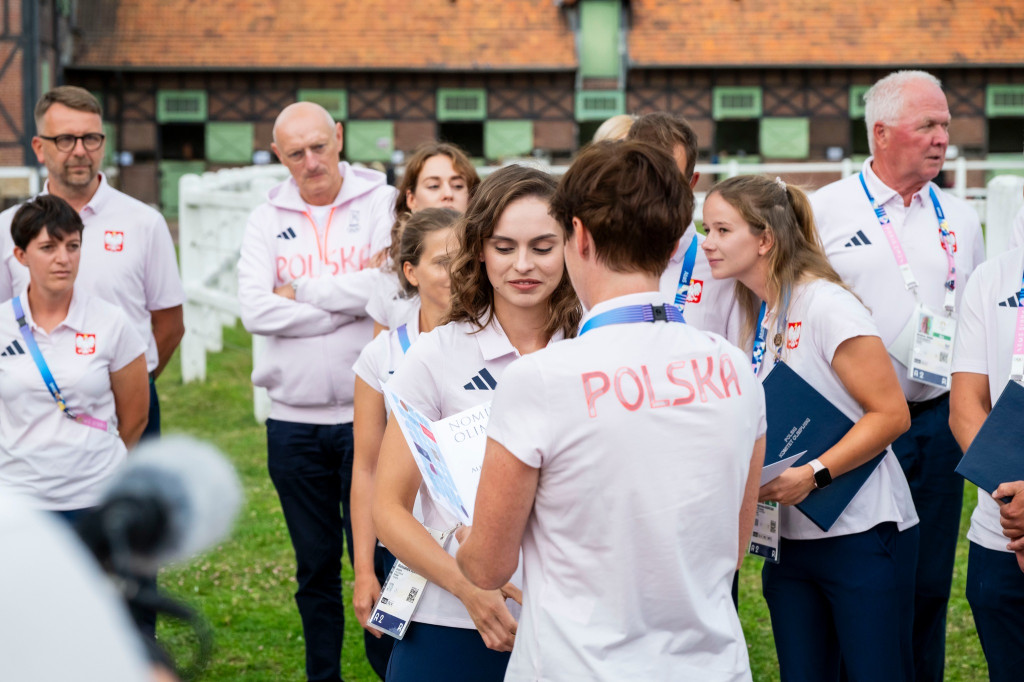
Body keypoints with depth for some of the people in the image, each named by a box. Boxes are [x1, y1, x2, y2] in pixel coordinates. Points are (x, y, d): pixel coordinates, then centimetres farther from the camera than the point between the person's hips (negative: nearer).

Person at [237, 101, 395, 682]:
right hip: (294, 421, 3)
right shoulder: (268, 221, 6)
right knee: (316, 566, 12)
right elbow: (256, 311, -9)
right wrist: (353, 299, -11)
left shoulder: (384, 203, -1)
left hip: (367, 414, -3)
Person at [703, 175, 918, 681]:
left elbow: (891, 413, -16)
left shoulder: (825, 306, -14)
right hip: (789, 538, 8)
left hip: (860, 532, -7)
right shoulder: (755, 314, 10)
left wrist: (813, 474, -24)